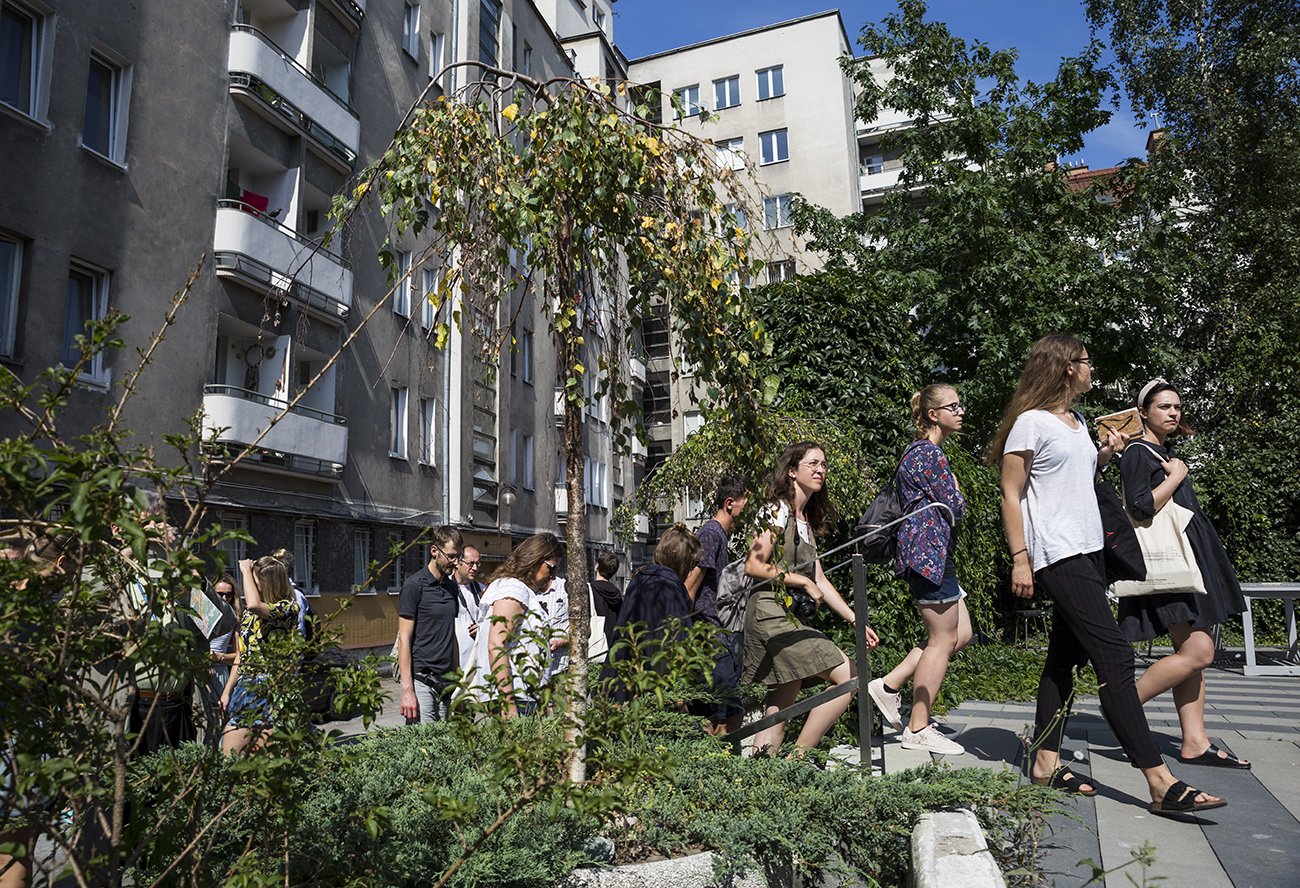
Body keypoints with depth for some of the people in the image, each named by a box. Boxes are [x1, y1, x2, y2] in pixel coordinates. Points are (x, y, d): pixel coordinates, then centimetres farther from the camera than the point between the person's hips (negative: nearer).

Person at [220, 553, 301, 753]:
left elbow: (254, 603, -27)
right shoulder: (249, 613, 15)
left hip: (270, 692, -6)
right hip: (244, 690, 7)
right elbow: (241, 655, 20)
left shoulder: (288, 607, -8)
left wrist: (246, 571, -11)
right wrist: (227, 692, 14)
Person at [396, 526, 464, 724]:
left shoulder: (452, 587, 12)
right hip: (420, 680, -7)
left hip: (446, 682, 7)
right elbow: (404, 639, -12)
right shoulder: (414, 585, -9)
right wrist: (407, 690, -17)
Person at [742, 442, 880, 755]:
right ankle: (798, 758, -8)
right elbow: (753, 566, -14)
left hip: (789, 617, 9)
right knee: (848, 677, -13)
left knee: (781, 712, 5)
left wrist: (856, 620, 15)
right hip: (771, 611, -9)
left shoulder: (806, 521, 20)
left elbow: (819, 580, 20)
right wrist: (802, 582, -10)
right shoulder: (779, 510, -6)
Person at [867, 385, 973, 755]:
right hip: (931, 553, -11)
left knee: (960, 634, 14)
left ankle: (889, 684, 14)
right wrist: (955, 491, 4)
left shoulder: (917, 451, 17)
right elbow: (955, 507, -16)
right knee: (943, 639, -2)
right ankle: (918, 729, 7)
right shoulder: (930, 454, -15)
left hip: (929, 552, 11)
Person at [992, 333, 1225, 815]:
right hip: (1056, 554, -9)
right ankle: (1160, 781, -10)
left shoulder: (1077, 421, 16)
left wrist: (1104, 454, 10)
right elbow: (1011, 495, -11)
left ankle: (1046, 763, 18)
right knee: (1114, 656, -12)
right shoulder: (1031, 422, -10)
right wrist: (1020, 559, -16)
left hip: (1087, 550, 9)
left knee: (1066, 654, 10)